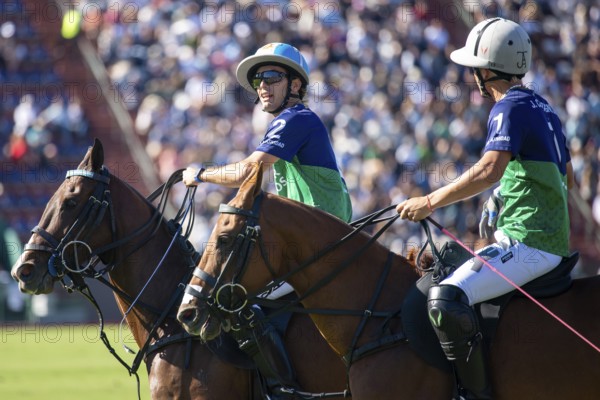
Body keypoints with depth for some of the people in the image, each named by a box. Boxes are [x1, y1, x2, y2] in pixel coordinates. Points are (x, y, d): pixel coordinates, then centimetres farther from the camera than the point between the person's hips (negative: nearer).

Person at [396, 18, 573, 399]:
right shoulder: (543, 107, 18)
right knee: (438, 270, 26)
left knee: (445, 299, -25)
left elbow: (490, 170, -27)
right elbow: (567, 177, 28)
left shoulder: (510, 107, -12)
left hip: (526, 242, -11)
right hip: (552, 240, 11)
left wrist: (430, 202, -22)